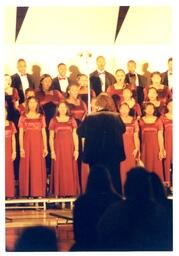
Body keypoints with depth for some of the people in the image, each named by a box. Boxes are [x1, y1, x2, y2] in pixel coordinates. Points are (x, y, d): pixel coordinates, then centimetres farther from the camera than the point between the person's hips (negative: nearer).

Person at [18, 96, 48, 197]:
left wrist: (45, 147, 2)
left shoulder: (41, 117, 11)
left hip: (38, 145, 1)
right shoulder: (23, 118, 6)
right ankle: (28, 193, -1)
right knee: (27, 168, -4)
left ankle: (39, 192, 0)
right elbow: (21, 134, 2)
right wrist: (21, 148, -7)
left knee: (38, 169, -2)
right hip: (27, 145, -1)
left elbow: (44, 133, 9)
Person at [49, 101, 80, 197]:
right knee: (59, 170, -3)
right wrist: (52, 151, -6)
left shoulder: (71, 120, 8)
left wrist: (76, 149, -2)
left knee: (70, 170, -1)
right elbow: (51, 137, 3)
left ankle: (70, 192, 2)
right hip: (58, 148, -1)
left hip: (69, 148, 1)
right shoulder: (54, 121, 5)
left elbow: (75, 136, 7)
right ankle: (59, 192, -2)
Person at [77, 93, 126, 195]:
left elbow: (80, 132, 1)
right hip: (113, 155, 1)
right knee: (114, 181, 8)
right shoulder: (116, 117, -5)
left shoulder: (90, 118, -9)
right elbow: (122, 129, 12)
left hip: (95, 156, -1)